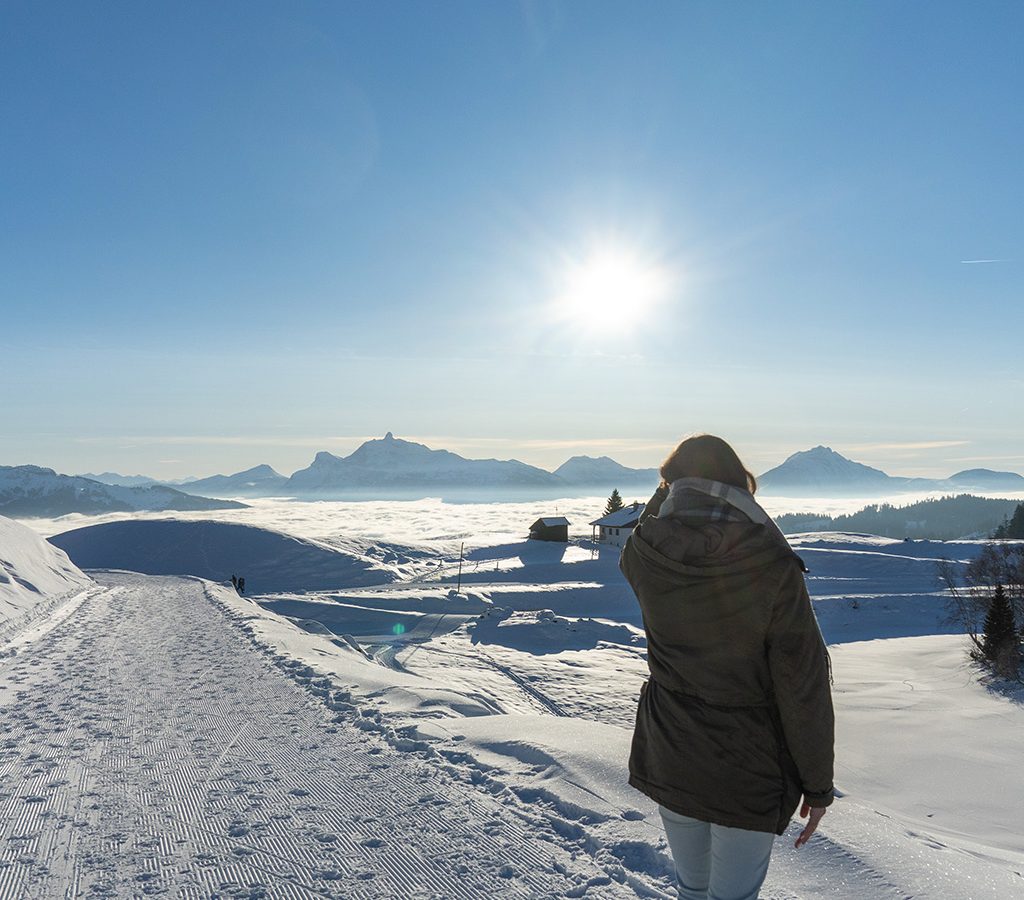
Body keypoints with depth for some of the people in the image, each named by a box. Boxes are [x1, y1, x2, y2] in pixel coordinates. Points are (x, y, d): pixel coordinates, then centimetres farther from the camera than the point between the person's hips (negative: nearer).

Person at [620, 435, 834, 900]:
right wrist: (818, 784, -3)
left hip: (668, 755, 4)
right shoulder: (772, 567, -21)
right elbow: (804, 685, -15)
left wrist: (676, 479, 13)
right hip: (748, 769, -3)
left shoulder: (643, 557, -13)